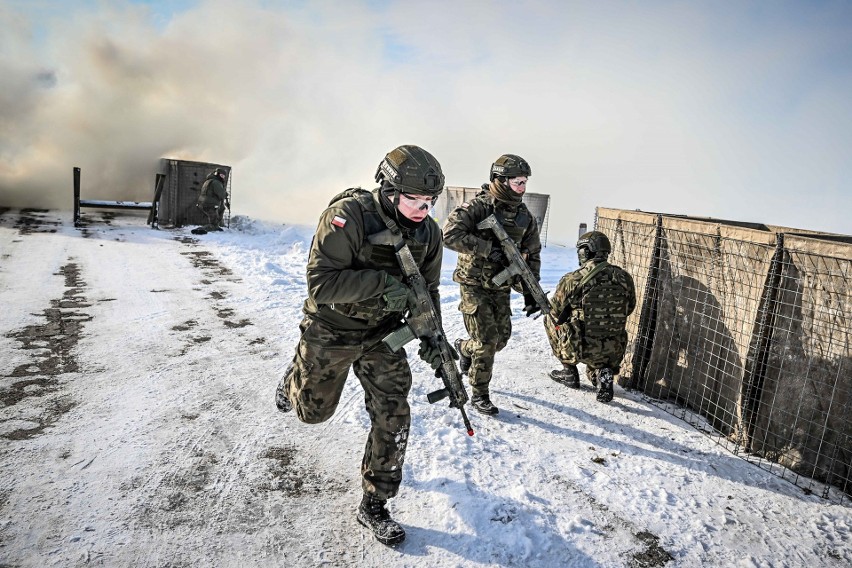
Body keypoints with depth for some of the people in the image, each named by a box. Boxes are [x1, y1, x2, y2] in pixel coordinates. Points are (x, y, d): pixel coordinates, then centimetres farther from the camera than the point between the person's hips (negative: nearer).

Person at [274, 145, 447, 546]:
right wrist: (382, 283, -36)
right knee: (314, 411, 18)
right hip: (332, 332, -3)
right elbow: (321, 282, -32)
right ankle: (295, 377, 56)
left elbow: (426, 290, 2)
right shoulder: (348, 215, -28)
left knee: (393, 417, -2)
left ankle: (373, 506, 18)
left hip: (383, 333, 4)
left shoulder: (427, 232, -10)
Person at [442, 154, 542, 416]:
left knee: (501, 339, 10)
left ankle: (464, 347, 41)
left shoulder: (525, 215, 3)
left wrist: (530, 291, 3)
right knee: (486, 341, -7)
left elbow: (532, 254, 9)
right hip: (474, 285, -6)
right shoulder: (478, 206, -16)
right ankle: (479, 395, 13)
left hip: (501, 287, 6)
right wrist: (488, 248, -28)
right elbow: (450, 235, -28)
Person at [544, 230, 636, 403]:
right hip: (614, 351, 4)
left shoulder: (571, 280, -14)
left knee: (550, 320, 22)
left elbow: (556, 313, -1)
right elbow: (629, 309, 12)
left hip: (581, 348, -4)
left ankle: (569, 372, 24)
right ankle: (603, 372, 5)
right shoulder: (624, 277, -3)